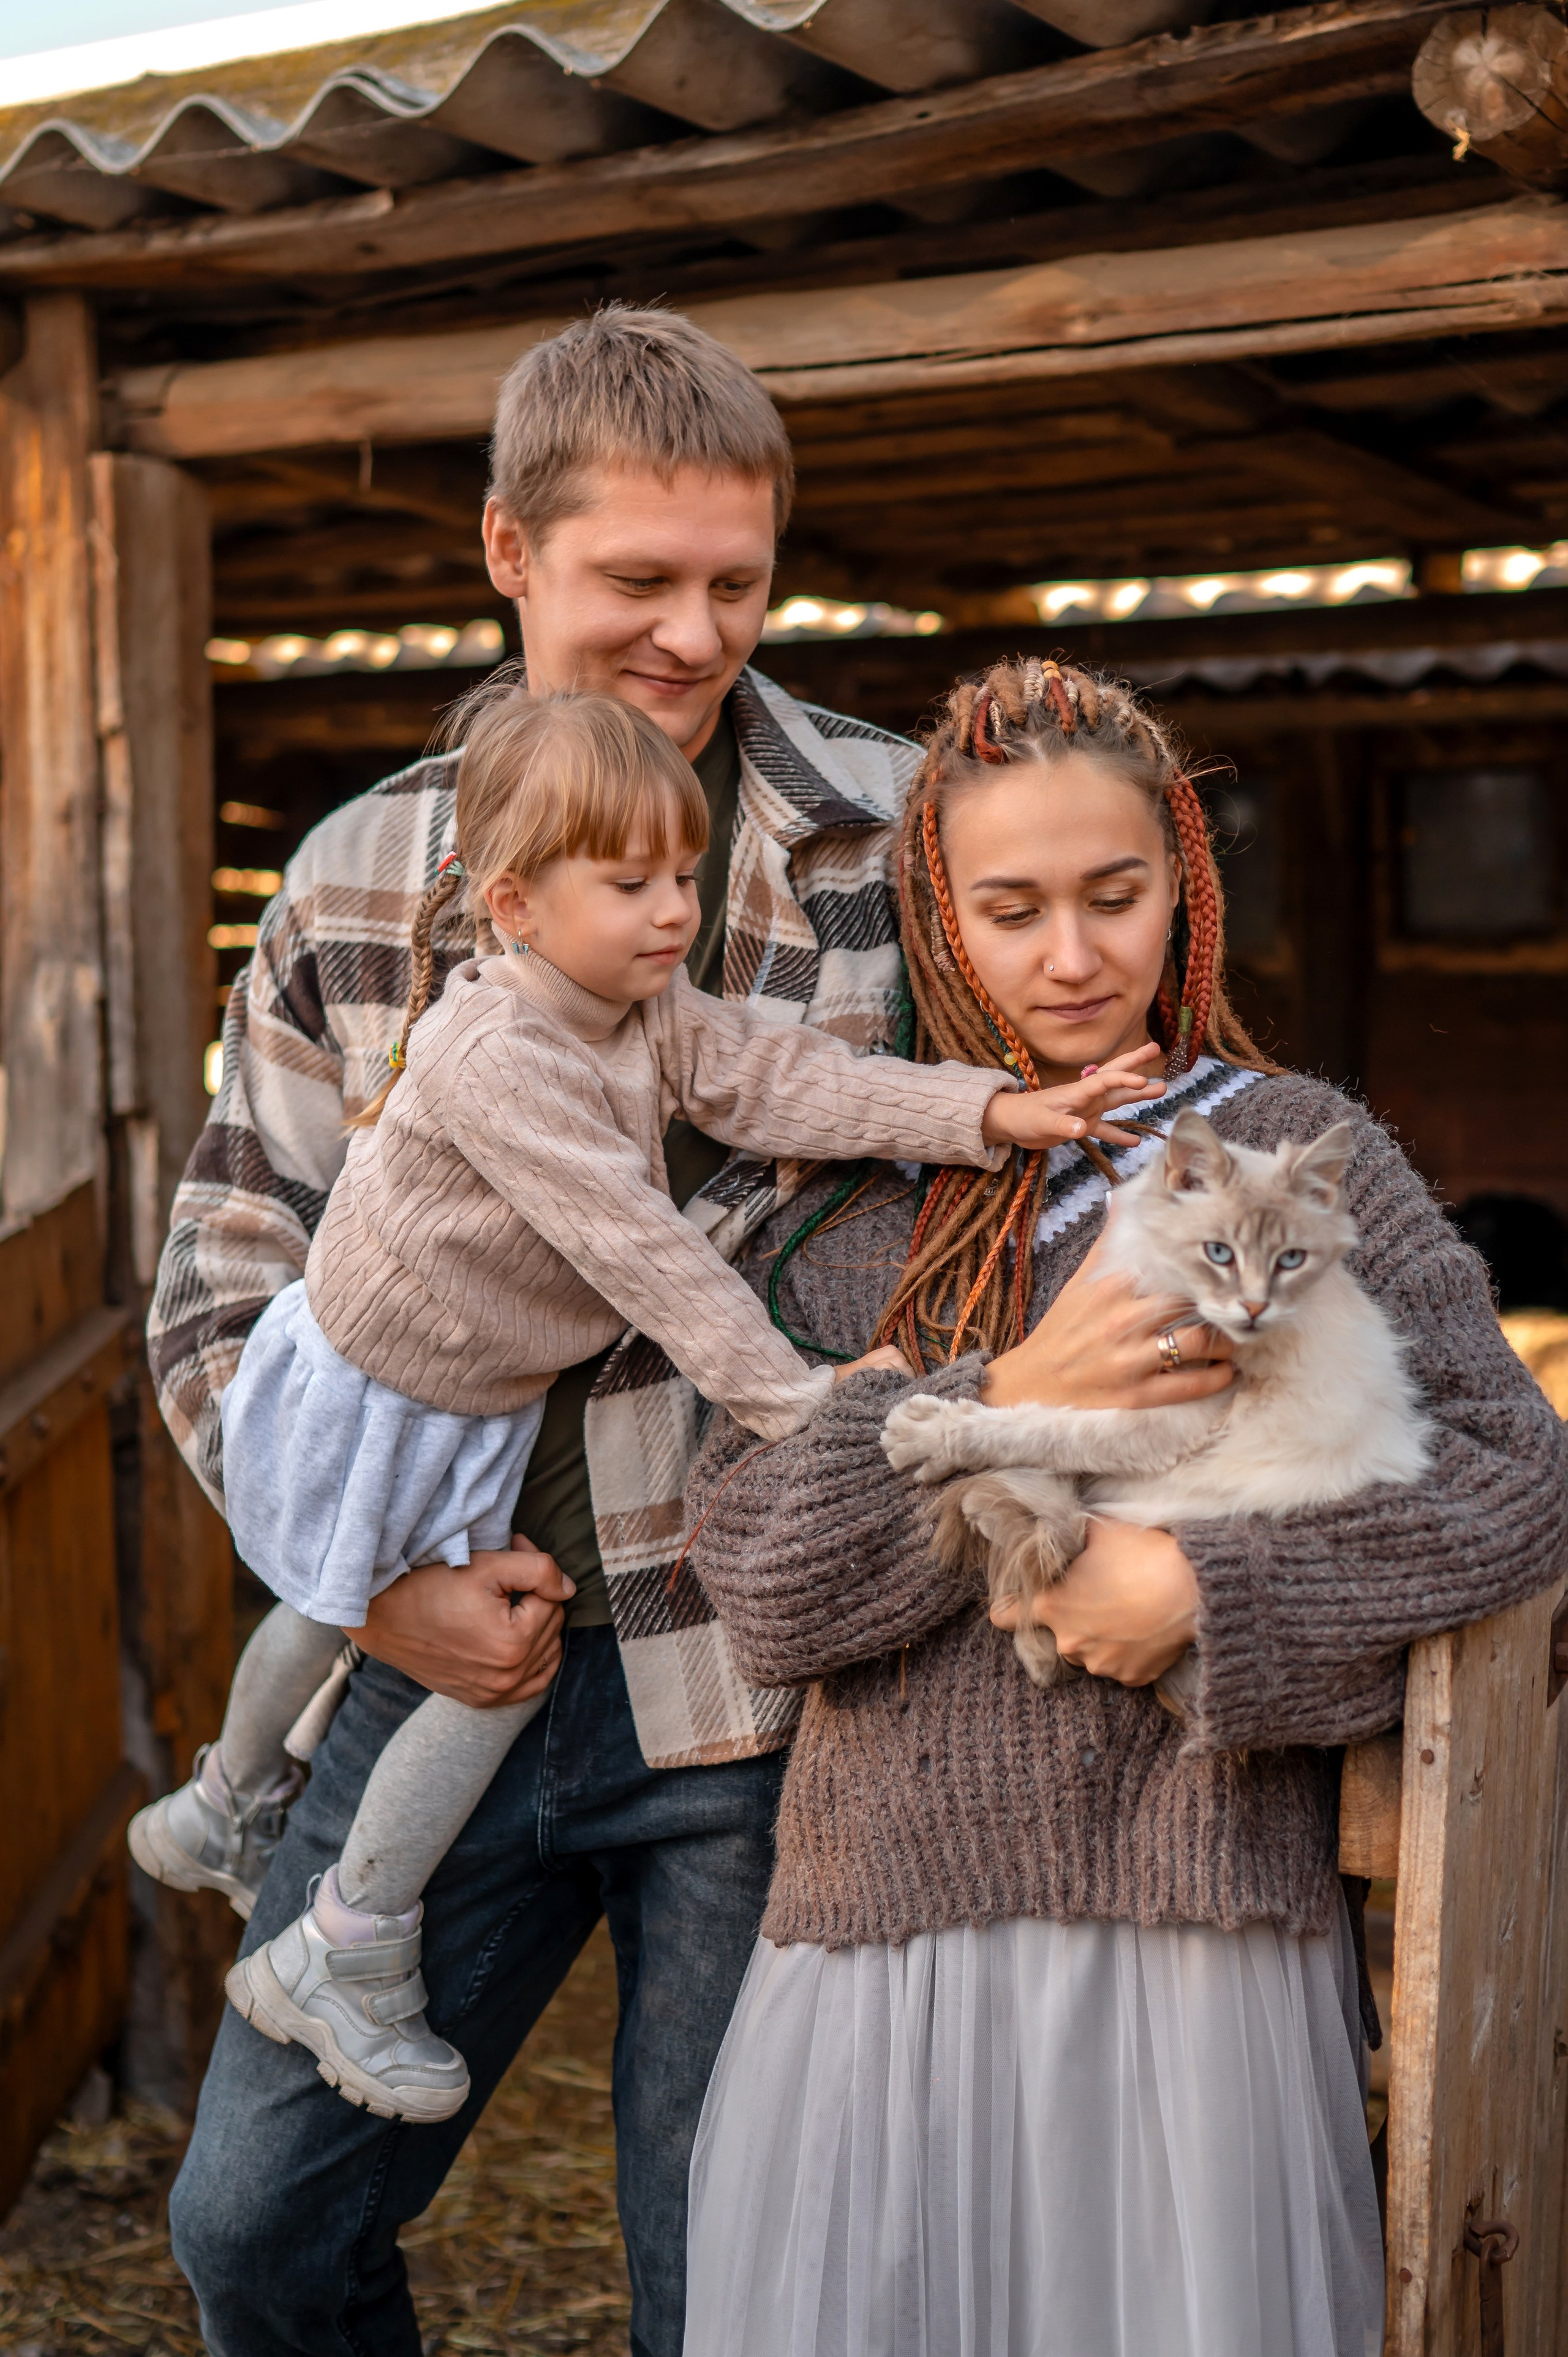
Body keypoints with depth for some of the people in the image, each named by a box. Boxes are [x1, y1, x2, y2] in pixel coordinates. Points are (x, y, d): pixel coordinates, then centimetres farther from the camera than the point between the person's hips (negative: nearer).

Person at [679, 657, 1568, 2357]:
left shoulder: (1290, 1151, 4)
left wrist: (1208, 1583, -17)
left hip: (1185, 1935, -2)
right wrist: (1010, 1406, -14)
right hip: (882, 1935, 2)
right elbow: (751, 1578, -1)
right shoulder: (845, 1212, 9)